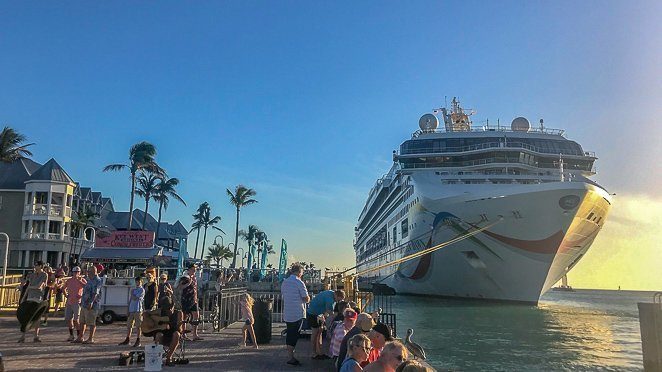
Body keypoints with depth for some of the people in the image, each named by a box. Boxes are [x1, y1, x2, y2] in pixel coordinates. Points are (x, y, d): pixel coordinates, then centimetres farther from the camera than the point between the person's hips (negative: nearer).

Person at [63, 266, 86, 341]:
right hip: (69, 302, 6)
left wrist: (80, 281, -24)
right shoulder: (69, 280, 11)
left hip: (77, 302, -6)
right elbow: (64, 289, 27)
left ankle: (79, 336, 1)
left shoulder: (82, 280, -4)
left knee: (76, 320, -8)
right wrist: (66, 295, 14)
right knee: (68, 319, 10)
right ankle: (71, 335, 22)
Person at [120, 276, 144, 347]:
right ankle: (127, 340, 23)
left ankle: (138, 341, 3)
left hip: (138, 310, -7)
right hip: (131, 309, 7)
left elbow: (135, 298, -15)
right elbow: (130, 300, 17)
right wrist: (128, 309, 12)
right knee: (128, 325, 12)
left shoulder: (142, 290, -5)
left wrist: (132, 293, 2)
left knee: (138, 326, -2)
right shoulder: (133, 289, 17)